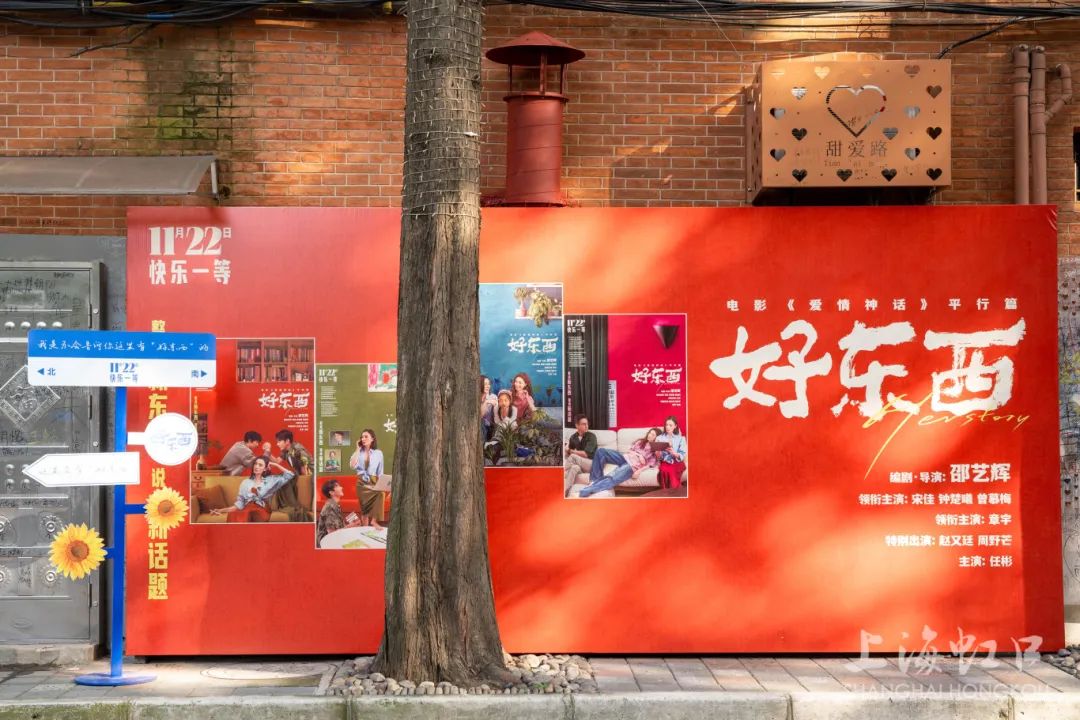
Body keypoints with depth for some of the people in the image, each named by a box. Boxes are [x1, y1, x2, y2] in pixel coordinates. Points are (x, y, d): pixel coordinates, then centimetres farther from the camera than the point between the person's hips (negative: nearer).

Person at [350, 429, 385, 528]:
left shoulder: (378, 453, 4)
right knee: (364, 506, -2)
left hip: (374, 482, -1)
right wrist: (358, 450, -8)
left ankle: (373, 521, -22)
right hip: (362, 482, 1)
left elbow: (380, 471, 6)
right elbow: (352, 466, -11)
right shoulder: (358, 453, 7)